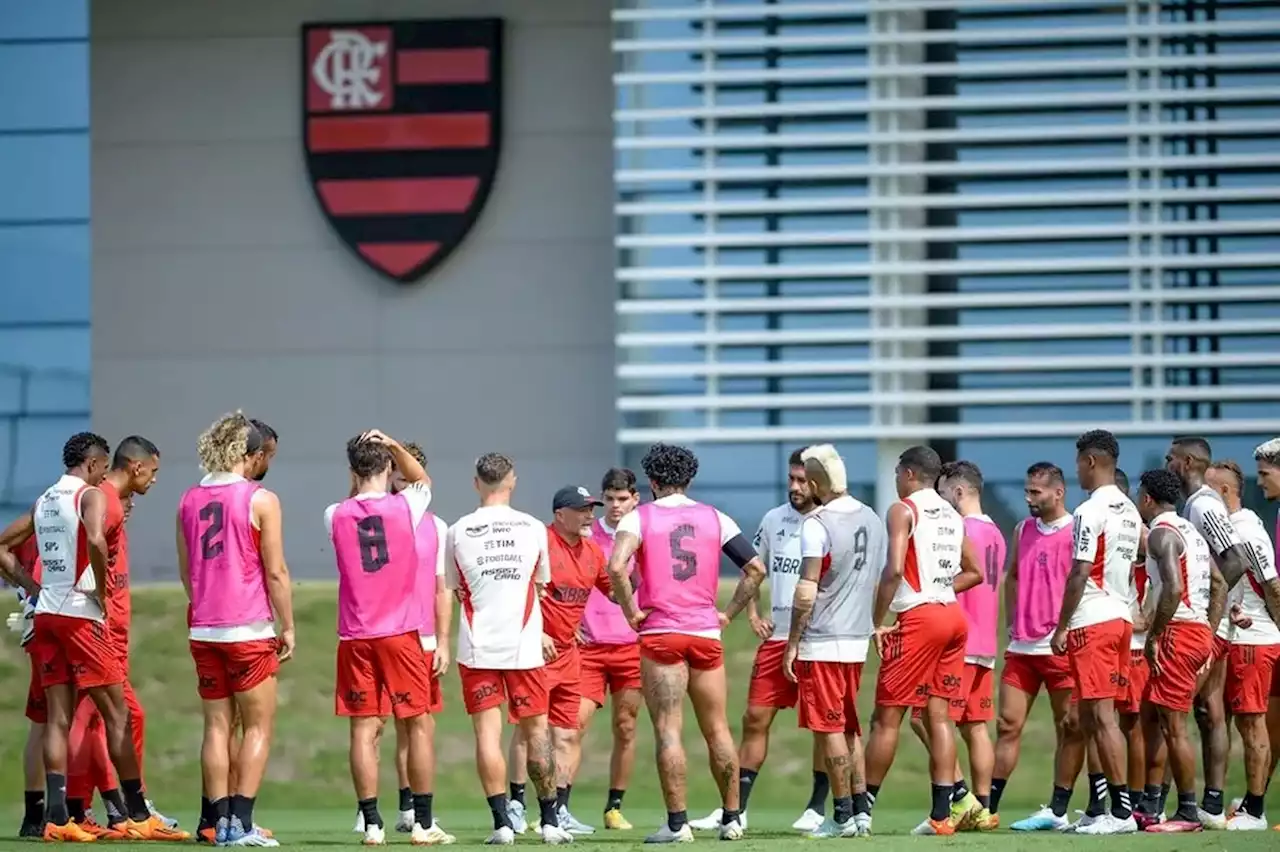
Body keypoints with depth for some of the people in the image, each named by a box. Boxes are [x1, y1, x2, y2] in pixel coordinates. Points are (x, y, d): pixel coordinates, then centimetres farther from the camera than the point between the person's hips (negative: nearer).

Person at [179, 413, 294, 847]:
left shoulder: (189, 500, 8)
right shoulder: (261, 500, -7)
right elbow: (275, 572, -8)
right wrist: (288, 627, -1)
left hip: (204, 630, 5)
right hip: (249, 629, -5)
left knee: (216, 726, 10)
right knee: (258, 726, 1)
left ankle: (218, 819, 8)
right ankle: (241, 822, -7)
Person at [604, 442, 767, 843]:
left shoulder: (640, 517, -1)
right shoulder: (714, 518, 8)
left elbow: (617, 567, -18)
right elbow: (755, 567, 5)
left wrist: (631, 611, -7)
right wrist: (729, 613, 11)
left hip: (660, 634, -3)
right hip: (707, 635, 3)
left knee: (668, 730, -4)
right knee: (717, 730, 12)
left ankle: (677, 823, -8)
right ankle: (731, 818, 17)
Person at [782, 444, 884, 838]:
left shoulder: (818, 524, -15)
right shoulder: (872, 520, 9)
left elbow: (807, 591, -17)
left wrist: (792, 643, -12)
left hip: (821, 642, -7)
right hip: (858, 641, 7)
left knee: (829, 728, -2)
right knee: (850, 728, 15)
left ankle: (843, 816, -1)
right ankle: (861, 810, 13)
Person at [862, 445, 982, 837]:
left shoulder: (903, 510, -6)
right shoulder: (953, 515, 16)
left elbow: (894, 569, -17)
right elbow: (974, 572, 21)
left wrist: (877, 622, -12)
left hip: (919, 618, -7)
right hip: (953, 616, 7)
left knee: (887, 716, -1)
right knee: (939, 716, 6)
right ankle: (941, 814, 0)